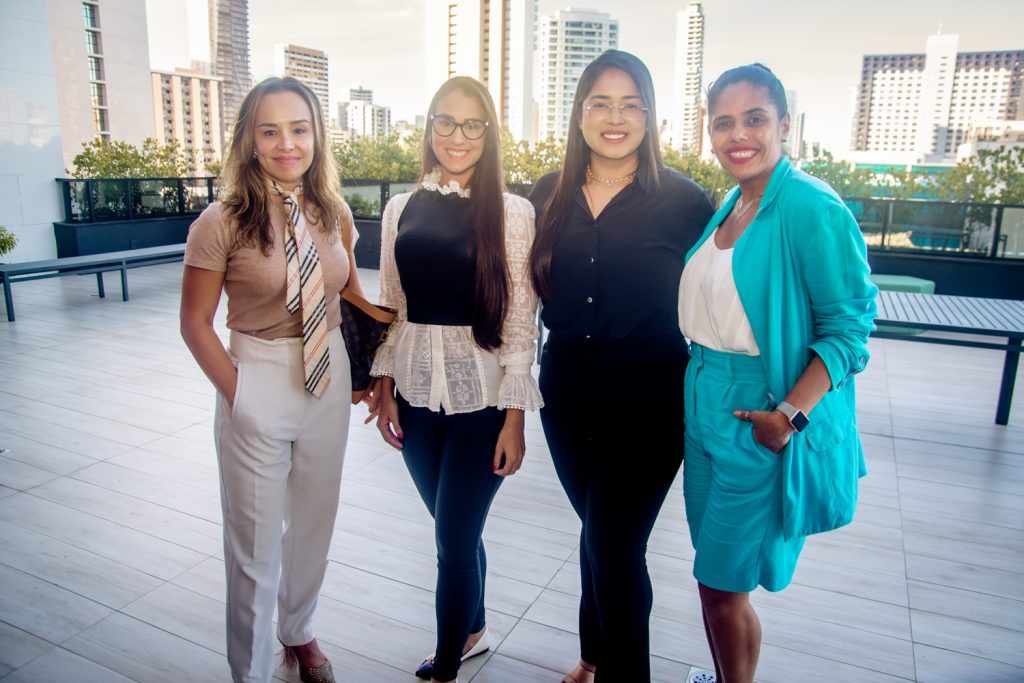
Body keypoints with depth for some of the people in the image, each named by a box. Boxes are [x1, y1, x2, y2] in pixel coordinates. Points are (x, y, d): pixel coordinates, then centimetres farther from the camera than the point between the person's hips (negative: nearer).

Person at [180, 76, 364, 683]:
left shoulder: (334, 213, -2)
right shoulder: (222, 223, -14)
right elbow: (195, 322, -7)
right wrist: (238, 393, -11)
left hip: (330, 378, 4)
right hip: (259, 382, -4)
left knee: (314, 524, 21)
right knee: (255, 541, 10)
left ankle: (299, 632, 48)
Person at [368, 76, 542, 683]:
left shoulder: (512, 212, -6)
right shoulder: (402, 209, 6)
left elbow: (520, 319, -8)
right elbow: (393, 307, 11)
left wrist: (514, 416, -9)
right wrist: (385, 386, 6)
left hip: (482, 394, -4)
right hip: (416, 390, 4)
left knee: (455, 535, 3)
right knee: (455, 528, 17)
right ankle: (474, 628, 43)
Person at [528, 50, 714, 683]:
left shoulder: (684, 201, -8)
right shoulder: (549, 195, 3)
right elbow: (534, 288, 11)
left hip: (649, 402, -4)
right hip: (568, 393, 4)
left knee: (614, 544, 1)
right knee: (597, 531, 20)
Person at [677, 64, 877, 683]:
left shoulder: (813, 208, -15)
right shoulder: (728, 207, 9)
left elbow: (849, 328, -16)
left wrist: (790, 415, -23)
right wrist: (696, 389, 11)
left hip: (764, 425, -7)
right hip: (706, 411, 7)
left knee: (724, 585, 4)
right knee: (714, 576, 19)